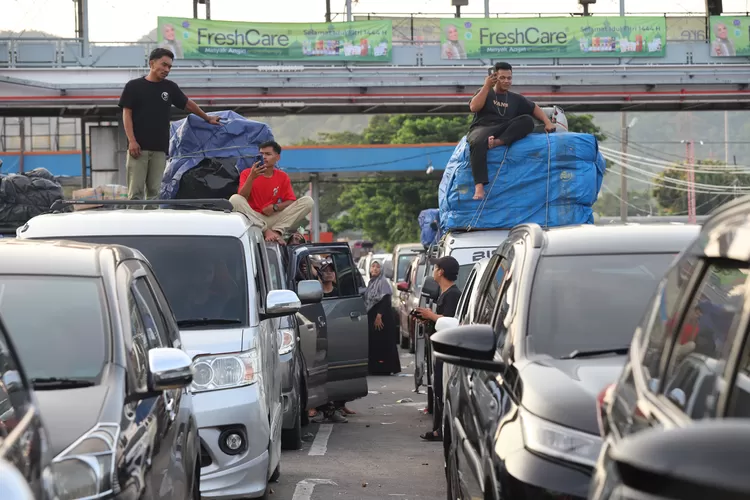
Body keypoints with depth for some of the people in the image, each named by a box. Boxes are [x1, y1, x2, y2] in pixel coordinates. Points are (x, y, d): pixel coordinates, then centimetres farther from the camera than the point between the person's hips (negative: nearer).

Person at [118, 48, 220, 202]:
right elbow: (127, 114, 0)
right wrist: (131, 140, -10)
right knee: (136, 191, -8)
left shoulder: (170, 87, 14)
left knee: (154, 192, -1)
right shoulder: (134, 86, 4)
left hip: (160, 149, 3)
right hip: (138, 147, -3)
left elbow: (188, 104, 26)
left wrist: (208, 118, 32)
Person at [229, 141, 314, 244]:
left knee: (307, 201, -14)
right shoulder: (247, 173, 2)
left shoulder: (283, 177, 8)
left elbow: (291, 201, 2)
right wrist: (251, 177, -24)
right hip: (253, 219, -2)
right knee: (235, 199, -31)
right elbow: (242, 198, -11)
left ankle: (276, 231, -27)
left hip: (274, 219, 2)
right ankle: (266, 231, -30)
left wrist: (275, 207, -17)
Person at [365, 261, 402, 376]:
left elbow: (385, 300, -17)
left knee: (383, 342, -8)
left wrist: (379, 315, -24)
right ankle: (375, 368, 13)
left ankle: (385, 368, -8)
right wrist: (368, 316, 16)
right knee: (373, 342, 9)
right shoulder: (371, 283, 15)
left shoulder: (383, 282, -9)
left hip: (382, 317, -8)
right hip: (371, 317, 8)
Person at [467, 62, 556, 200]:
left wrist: (547, 122, 6)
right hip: (482, 128, -3)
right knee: (477, 142, -42)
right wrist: (486, 86, -2)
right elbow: (474, 108, -4)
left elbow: (535, 109, 24)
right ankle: (479, 186, -51)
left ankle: (498, 142, -40)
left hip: (505, 131, 3)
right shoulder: (484, 93, 15)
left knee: (527, 120, -24)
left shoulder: (516, 98, 22)